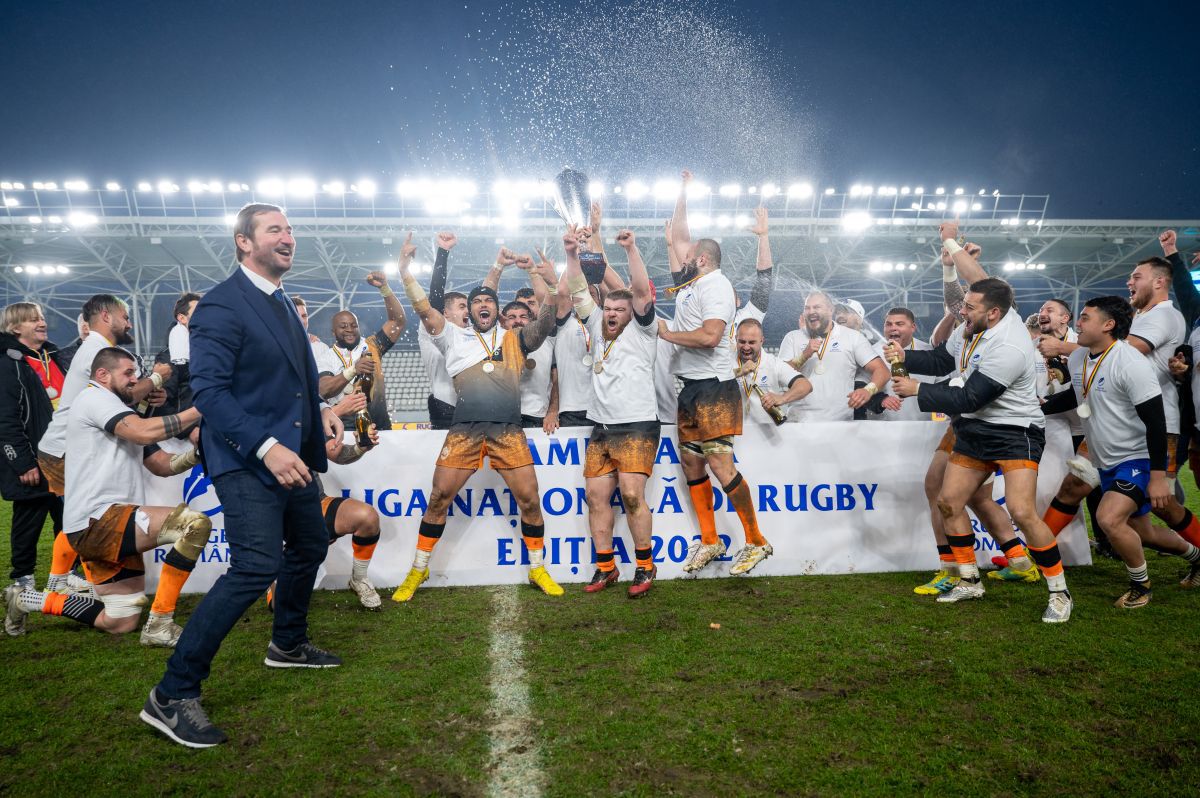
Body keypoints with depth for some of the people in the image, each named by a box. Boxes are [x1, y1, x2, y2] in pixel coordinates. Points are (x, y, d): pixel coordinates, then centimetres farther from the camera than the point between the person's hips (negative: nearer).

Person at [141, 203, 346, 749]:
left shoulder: (282, 303, 15)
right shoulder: (221, 305, -14)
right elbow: (209, 392, -22)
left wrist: (320, 408, 8)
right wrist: (266, 447, -30)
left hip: (291, 455, 10)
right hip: (246, 462, -9)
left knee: (310, 547, 19)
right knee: (257, 568, -17)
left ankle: (287, 645, 42)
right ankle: (173, 694, -5)